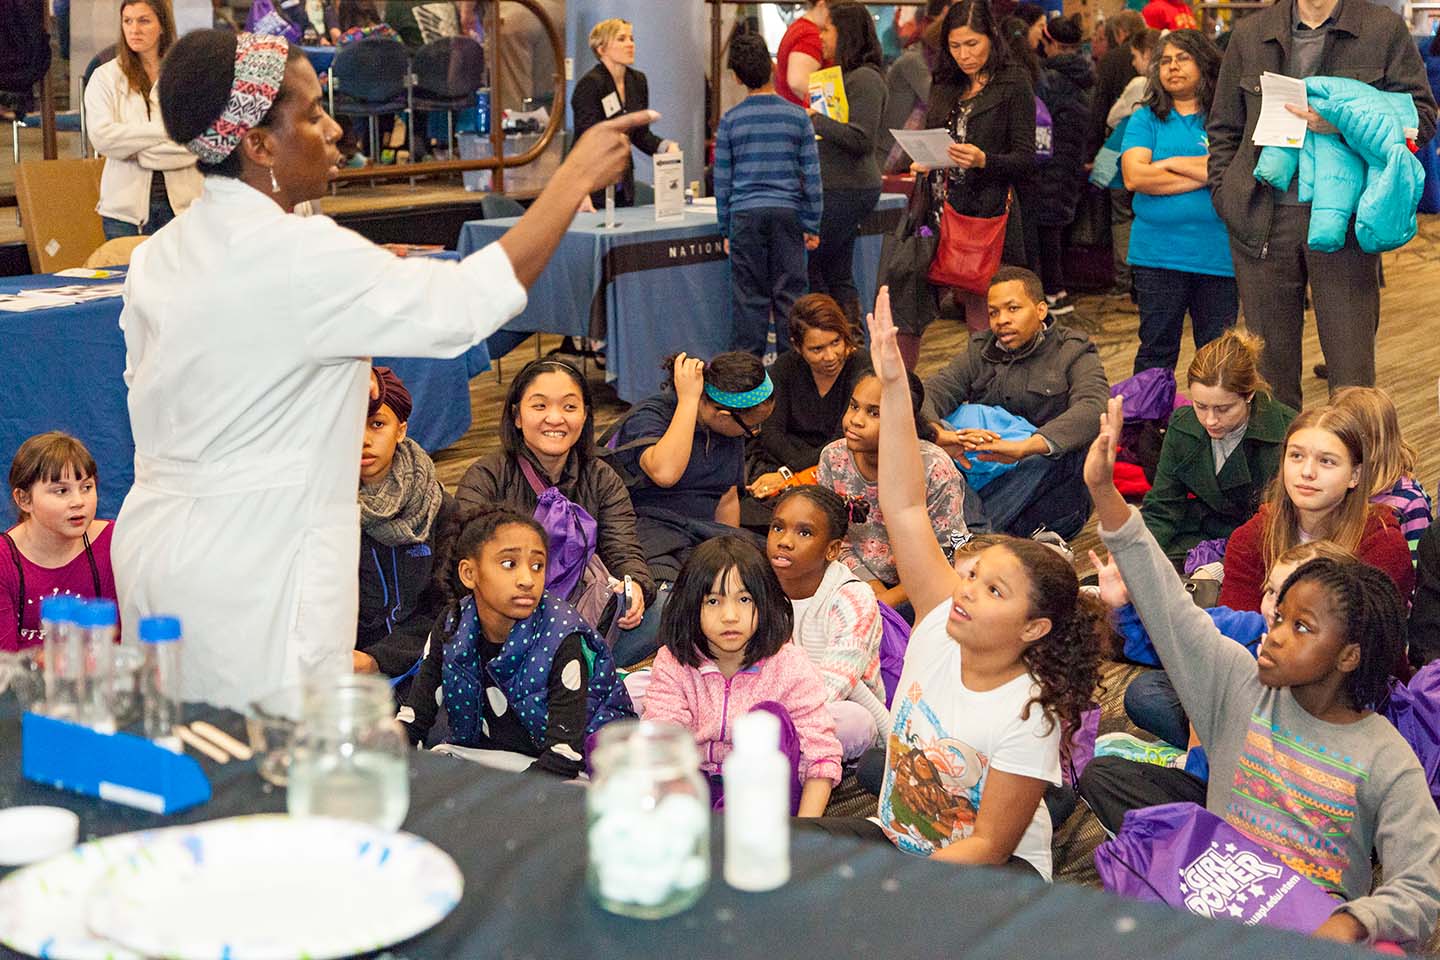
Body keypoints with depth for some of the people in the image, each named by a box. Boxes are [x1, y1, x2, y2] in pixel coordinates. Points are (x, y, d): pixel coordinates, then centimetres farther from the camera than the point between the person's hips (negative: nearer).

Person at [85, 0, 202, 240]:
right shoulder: (105, 77, 4)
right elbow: (101, 137, -10)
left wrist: (137, 149, -10)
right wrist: (168, 130, -10)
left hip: (183, 202, 0)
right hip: (126, 206, 0)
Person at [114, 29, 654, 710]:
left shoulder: (159, 253, 8)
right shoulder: (300, 256, -19)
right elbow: (468, 302, -22)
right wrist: (574, 179, -12)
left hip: (152, 540, 9)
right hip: (252, 571, -9)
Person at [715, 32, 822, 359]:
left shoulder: (730, 120, 0)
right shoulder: (797, 117, 0)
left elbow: (722, 180, 4)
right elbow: (811, 176, 0)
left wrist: (726, 230, 11)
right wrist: (812, 226, 7)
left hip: (745, 215, 0)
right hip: (788, 212, 0)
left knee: (749, 297, 3)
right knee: (789, 295, 5)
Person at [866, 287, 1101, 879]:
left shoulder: (1029, 717, -23)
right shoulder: (941, 624, -10)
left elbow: (990, 845, -20)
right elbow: (906, 509, -14)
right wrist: (894, 387, -20)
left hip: (991, 874, -5)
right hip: (891, 840, 6)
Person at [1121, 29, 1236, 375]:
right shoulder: (1145, 119, 8)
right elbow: (1134, 176, -7)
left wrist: (1172, 163, -6)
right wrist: (1204, 174, -7)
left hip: (1217, 254, 0)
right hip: (1158, 253, 0)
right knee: (1156, 351, 5)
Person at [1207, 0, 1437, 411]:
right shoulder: (1249, 34, 11)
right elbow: (1223, 129, 16)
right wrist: (1225, 195, 3)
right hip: (1263, 219, 2)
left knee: (1352, 372, -1)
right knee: (1270, 363, 9)